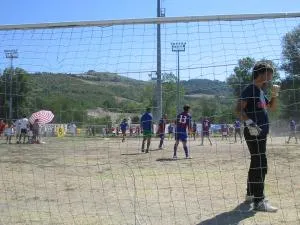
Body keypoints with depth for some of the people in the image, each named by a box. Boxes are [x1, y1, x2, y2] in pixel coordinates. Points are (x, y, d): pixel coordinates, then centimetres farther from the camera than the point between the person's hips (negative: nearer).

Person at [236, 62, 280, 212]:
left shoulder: (261, 92, 18)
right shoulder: (250, 90, -11)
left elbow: (271, 108, 29)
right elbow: (239, 108, -22)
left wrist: (274, 94, 13)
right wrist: (249, 122, -34)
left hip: (261, 133, 11)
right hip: (253, 133, -11)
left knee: (256, 164, 17)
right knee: (260, 165, -14)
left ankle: (251, 194, 30)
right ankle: (258, 202, -13)